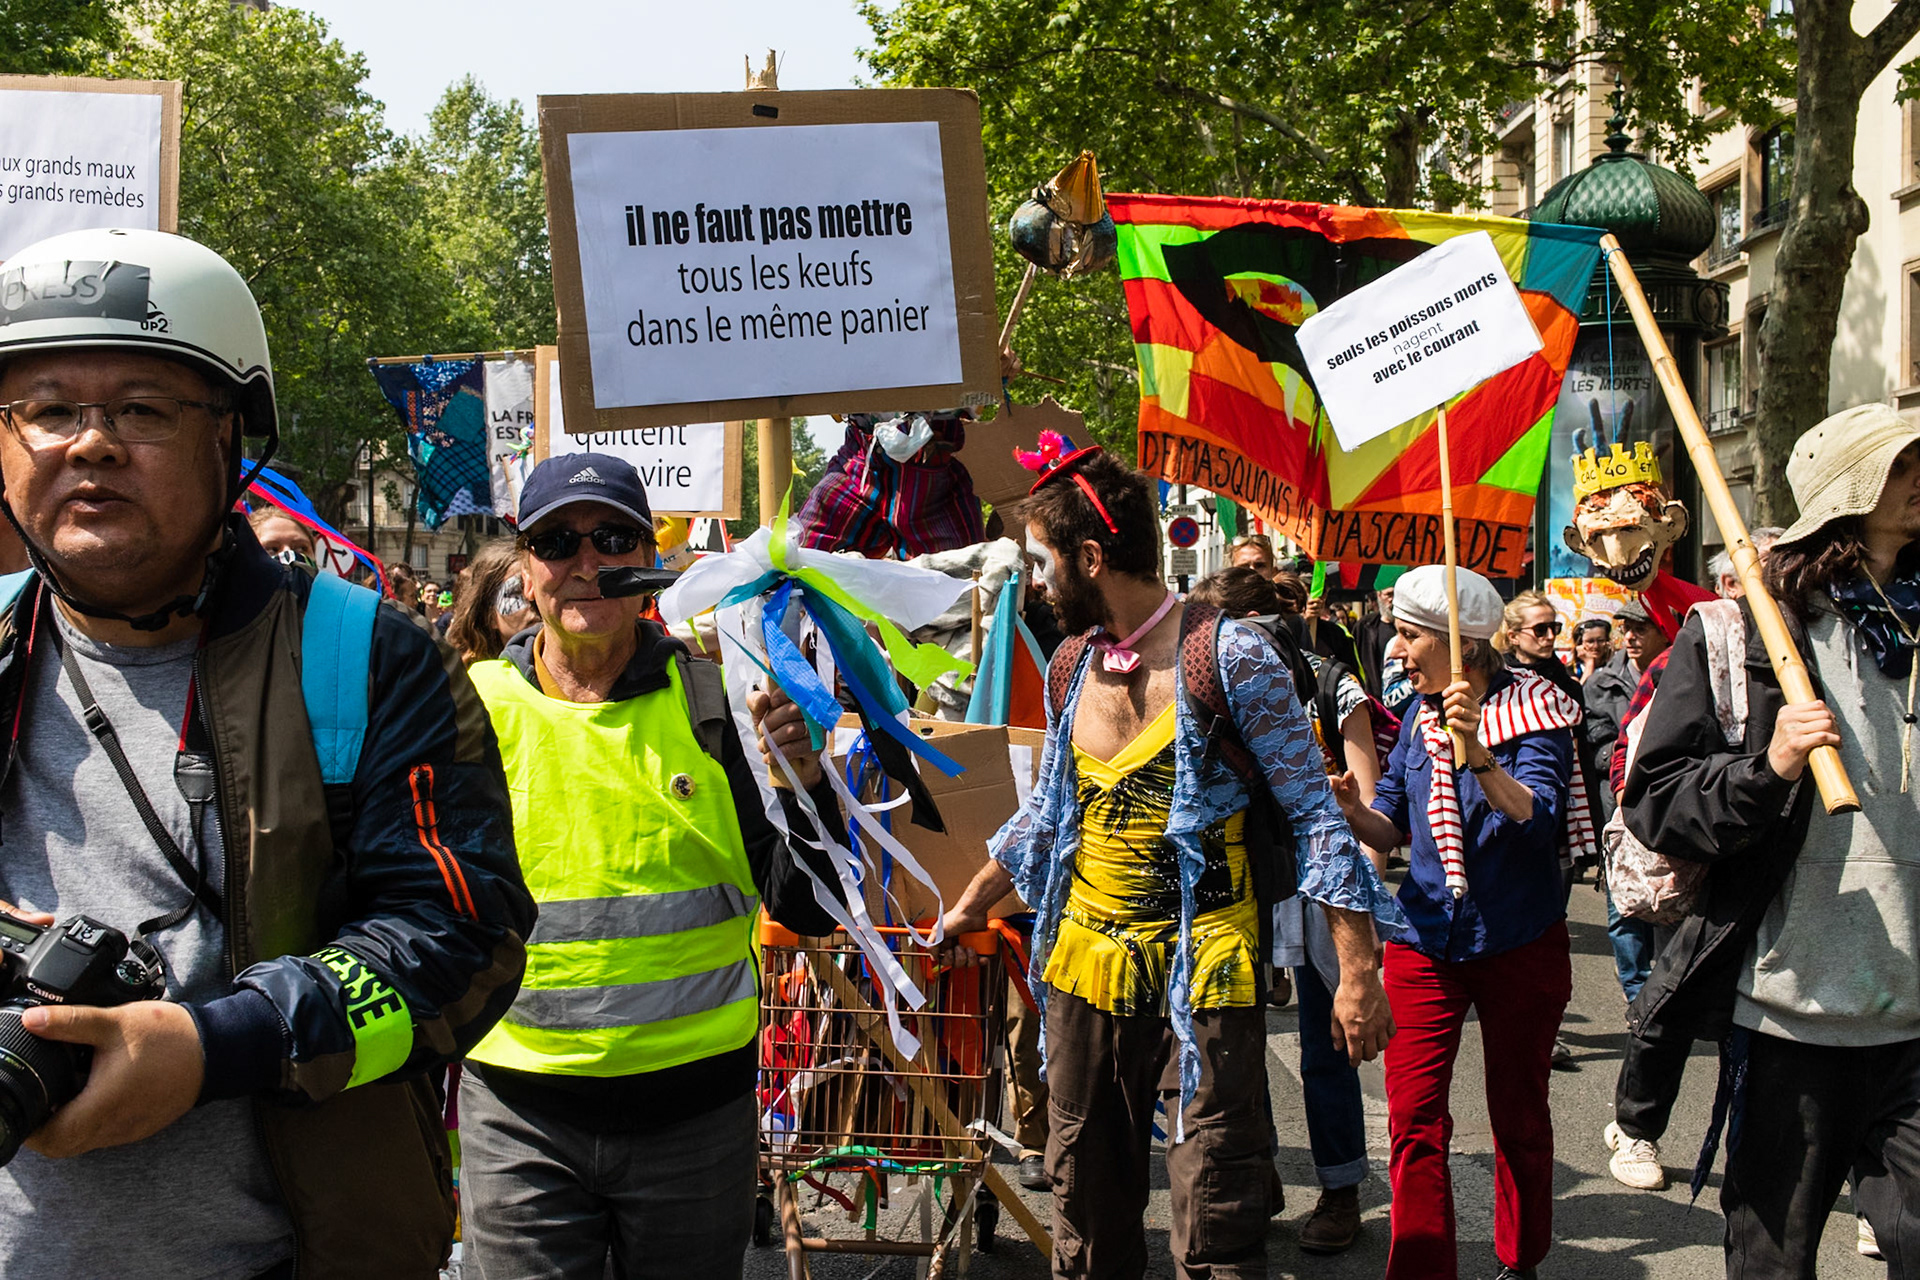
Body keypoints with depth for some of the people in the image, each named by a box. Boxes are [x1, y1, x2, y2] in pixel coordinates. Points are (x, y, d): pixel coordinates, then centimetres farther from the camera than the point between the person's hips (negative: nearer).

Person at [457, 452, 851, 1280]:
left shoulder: (712, 703, -2)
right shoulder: (471, 708, -2)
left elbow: (808, 911, -4)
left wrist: (804, 782, -19)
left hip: (696, 1110, 1)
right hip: (521, 1118, 0)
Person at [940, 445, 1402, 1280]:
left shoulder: (1229, 659, -12)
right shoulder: (1071, 666, 8)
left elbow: (1315, 817, -10)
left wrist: (1357, 971, -14)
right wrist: (973, 904, 29)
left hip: (1204, 975, -6)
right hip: (1086, 966, 6)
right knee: (1087, 1211, 15)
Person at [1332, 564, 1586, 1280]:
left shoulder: (1531, 712, -11)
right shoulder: (1421, 717, 6)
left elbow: (1537, 819, -25)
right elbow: (1391, 829, 7)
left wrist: (1479, 758, -42)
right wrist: (1353, 810, -16)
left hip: (1518, 944, -4)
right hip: (1425, 943, 4)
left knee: (1518, 1115, 11)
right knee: (1413, 1118, -2)